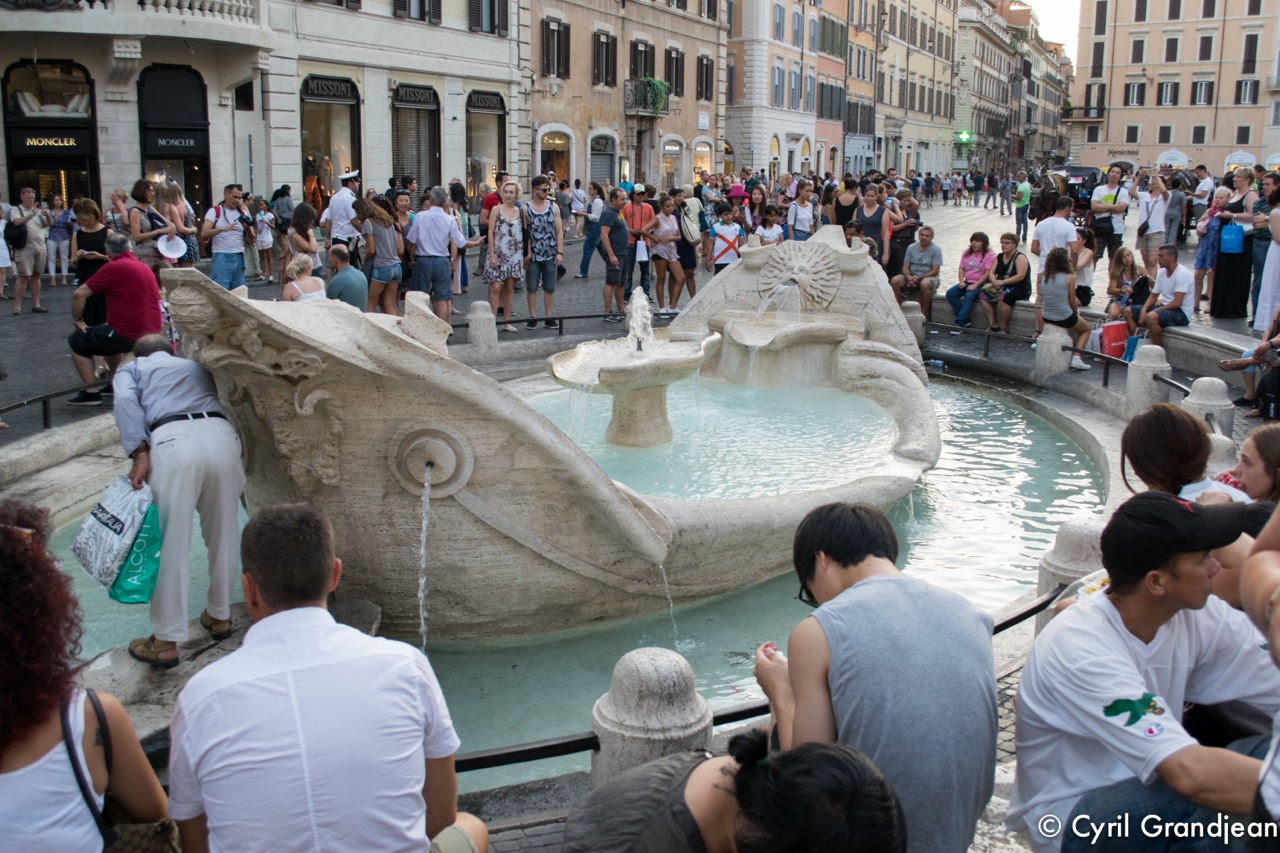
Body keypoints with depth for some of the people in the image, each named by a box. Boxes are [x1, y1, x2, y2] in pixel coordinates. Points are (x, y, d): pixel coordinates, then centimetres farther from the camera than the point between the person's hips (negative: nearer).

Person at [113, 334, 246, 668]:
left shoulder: (131, 368, 26)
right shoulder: (196, 366, 38)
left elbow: (126, 400, 4)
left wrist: (139, 452, -3)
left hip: (174, 441, -3)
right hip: (222, 436, 4)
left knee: (170, 545, 2)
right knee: (223, 537, 18)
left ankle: (166, 641, 7)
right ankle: (219, 615, 33)